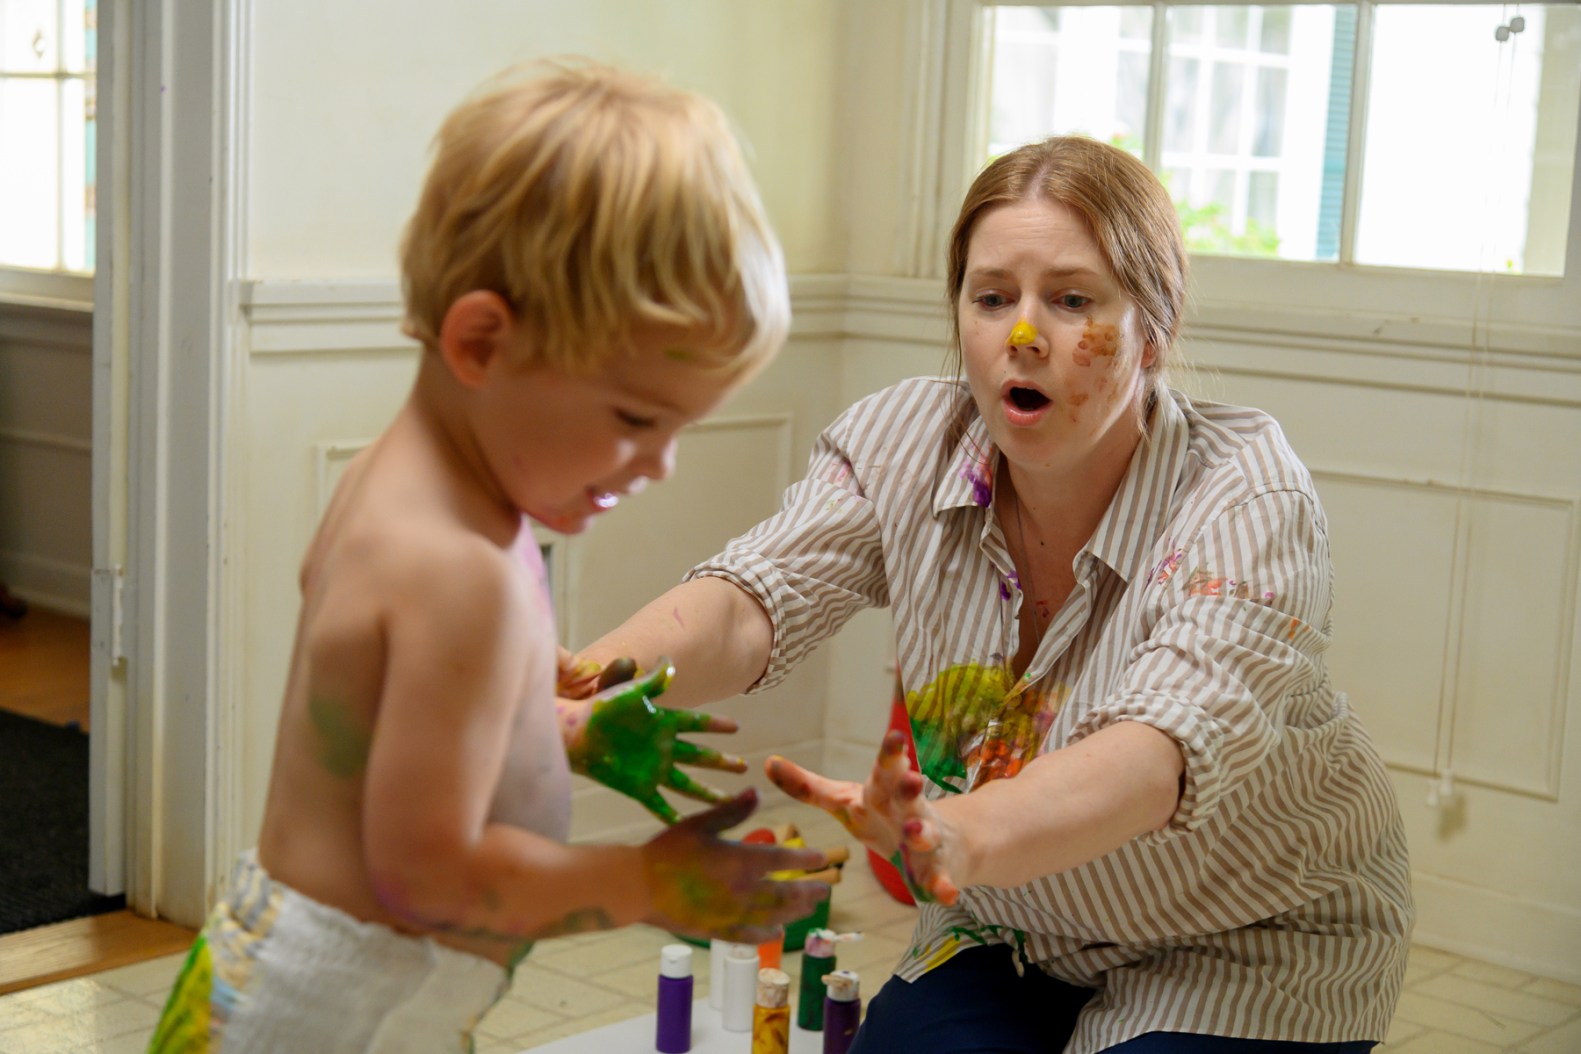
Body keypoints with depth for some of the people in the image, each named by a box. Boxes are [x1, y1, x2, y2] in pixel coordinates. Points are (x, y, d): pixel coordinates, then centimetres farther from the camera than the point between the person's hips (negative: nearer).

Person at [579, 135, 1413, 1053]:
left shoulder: (1248, 499, -27)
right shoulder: (909, 442, -13)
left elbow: (1168, 750, -43)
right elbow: (746, 605, -25)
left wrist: (960, 835, -63)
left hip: (1254, 947, -3)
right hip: (1020, 924, 3)